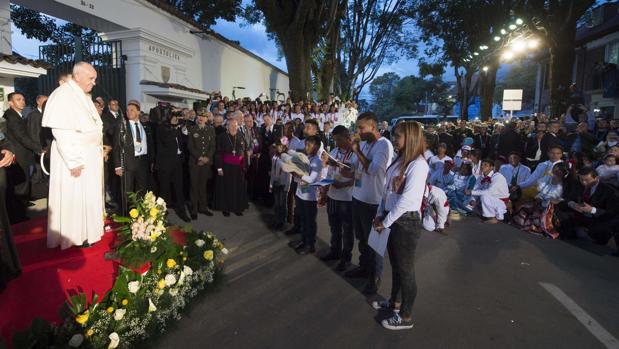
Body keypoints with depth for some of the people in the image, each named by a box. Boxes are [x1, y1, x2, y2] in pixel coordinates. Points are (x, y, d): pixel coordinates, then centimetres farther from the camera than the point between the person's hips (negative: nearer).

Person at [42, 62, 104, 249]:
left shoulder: (84, 95, 11)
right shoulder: (63, 95, -15)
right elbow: (61, 132, -20)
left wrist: (99, 148, 9)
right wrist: (74, 162, -21)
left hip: (91, 156, 8)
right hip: (75, 157, -8)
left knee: (89, 195, 15)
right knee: (74, 196, 1)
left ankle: (87, 230, 27)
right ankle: (74, 235, 13)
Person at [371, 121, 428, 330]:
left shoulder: (418, 164, -18)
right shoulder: (399, 160, 8)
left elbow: (407, 199, -23)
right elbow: (387, 190, 10)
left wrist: (385, 222, -16)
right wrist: (380, 215, 3)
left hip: (407, 222, -8)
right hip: (395, 220, 8)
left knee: (405, 269, 6)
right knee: (395, 264, 22)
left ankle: (406, 317, 23)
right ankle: (393, 301, 43)